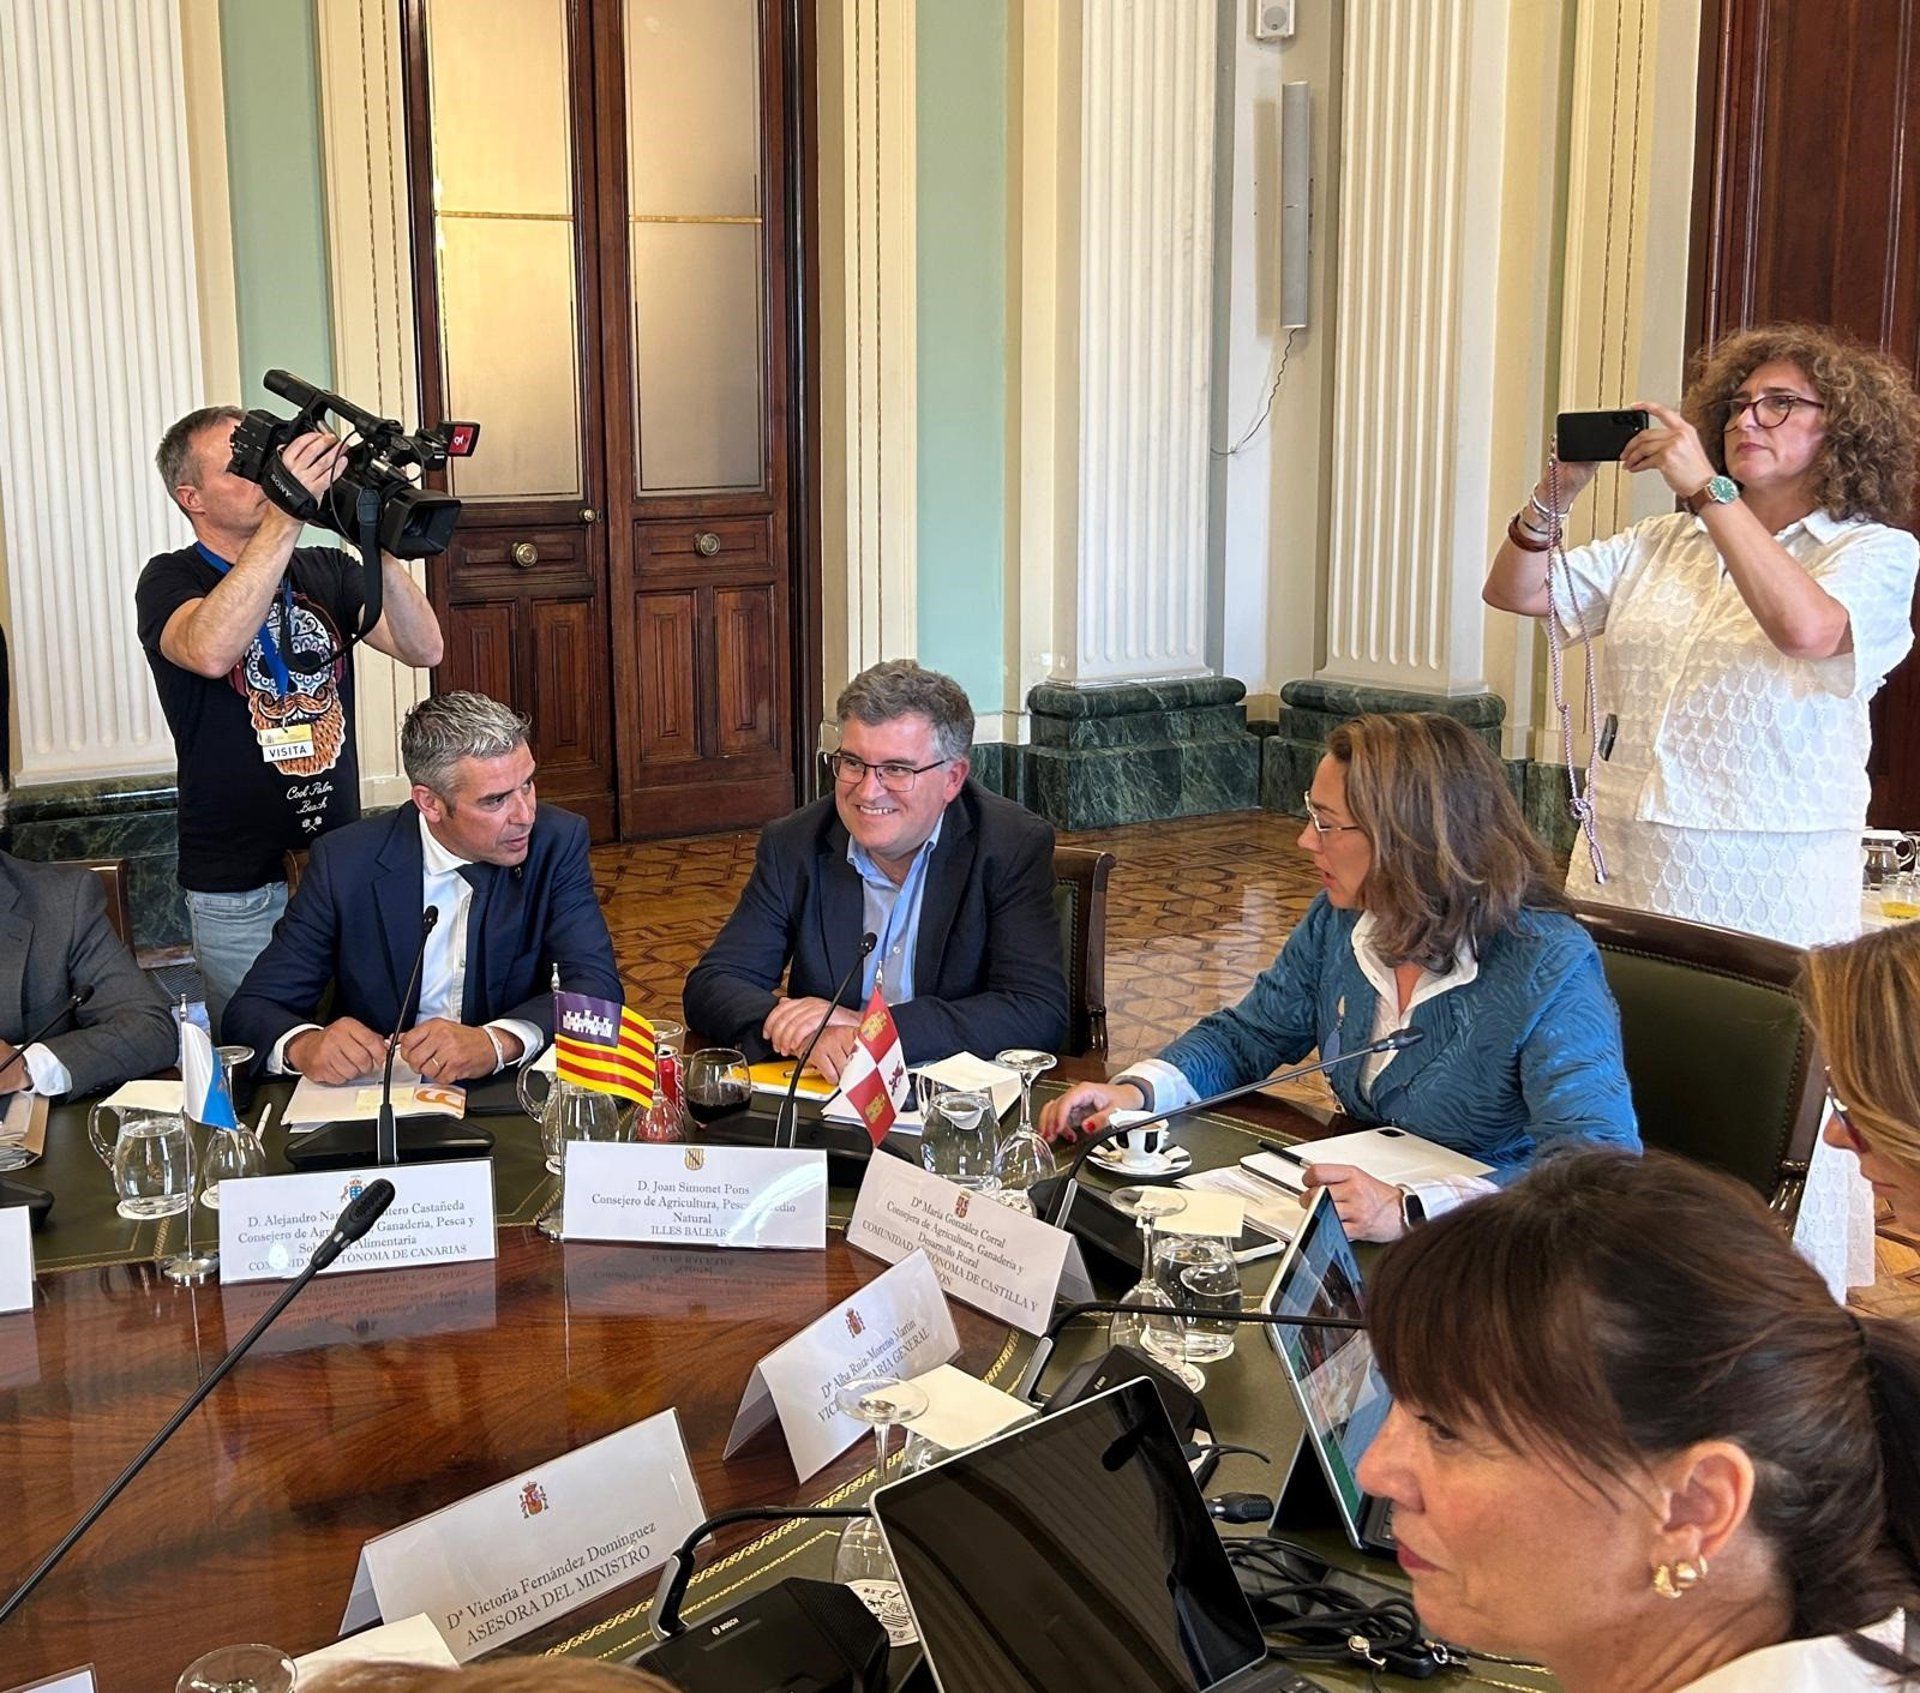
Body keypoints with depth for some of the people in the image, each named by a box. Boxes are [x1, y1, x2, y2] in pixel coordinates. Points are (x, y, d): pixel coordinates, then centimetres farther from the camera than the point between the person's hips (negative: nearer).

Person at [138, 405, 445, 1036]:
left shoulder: (326, 571, 7)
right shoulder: (171, 580, -5)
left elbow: (424, 648, -7)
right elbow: (210, 652, -30)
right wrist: (286, 518, -34)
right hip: (239, 890, -4)